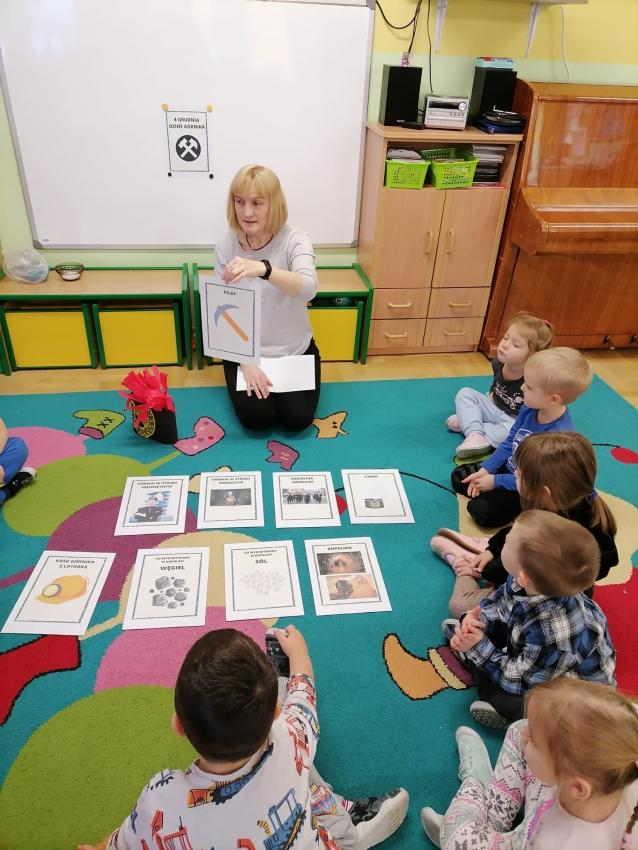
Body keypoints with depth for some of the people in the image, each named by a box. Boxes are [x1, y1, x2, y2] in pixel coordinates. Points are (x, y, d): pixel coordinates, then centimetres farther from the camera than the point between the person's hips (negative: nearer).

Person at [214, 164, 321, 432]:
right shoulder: (226, 245, -10)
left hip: (295, 350, -1)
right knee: (256, 418, -13)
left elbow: (308, 289, -36)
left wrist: (263, 269, -55)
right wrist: (246, 361, -16)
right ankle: (252, 375, 19)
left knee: (297, 418, -12)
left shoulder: (294, 239, -16)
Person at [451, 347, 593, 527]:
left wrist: (495, 481, -19)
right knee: (459, 477, 7)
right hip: (509, 468, 8)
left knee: (480, 509, -23)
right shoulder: (530, 408, -12)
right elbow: (509, 443, 2)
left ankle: (518, 507, 0)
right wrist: (486, 469, -6)